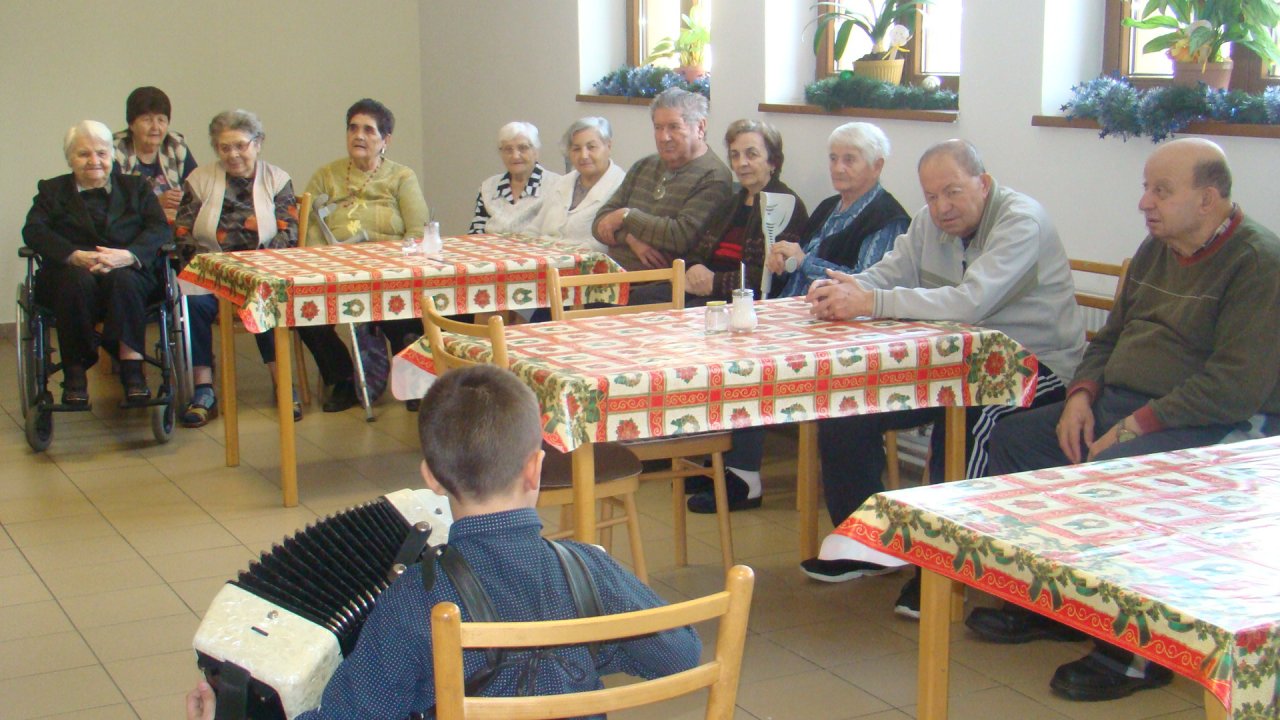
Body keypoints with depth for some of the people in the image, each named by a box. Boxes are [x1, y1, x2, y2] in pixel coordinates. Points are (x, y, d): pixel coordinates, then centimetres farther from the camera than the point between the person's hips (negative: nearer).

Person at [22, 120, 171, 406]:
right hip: (69, 273, 0)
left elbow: (160, 230, 2)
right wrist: (75, 256, -20)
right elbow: (34, 231, 0)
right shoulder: (52, 190, 19)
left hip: (129, 273, 0)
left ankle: (132, 371, -37)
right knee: (78, 281, -35)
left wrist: (127, 255, -20)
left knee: (122, 279, -35)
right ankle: (75, 372, -28)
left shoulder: (136, 187, 20)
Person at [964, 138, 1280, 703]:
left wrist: (1136, 425, -23)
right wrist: (1082, 395, 2)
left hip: (1212, 426, -9)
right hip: (1117, 404, 9)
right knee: (1012, 438, 0)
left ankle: (1136, 651, -17)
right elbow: (1112, 336, 22)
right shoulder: (1157, 249, 13)